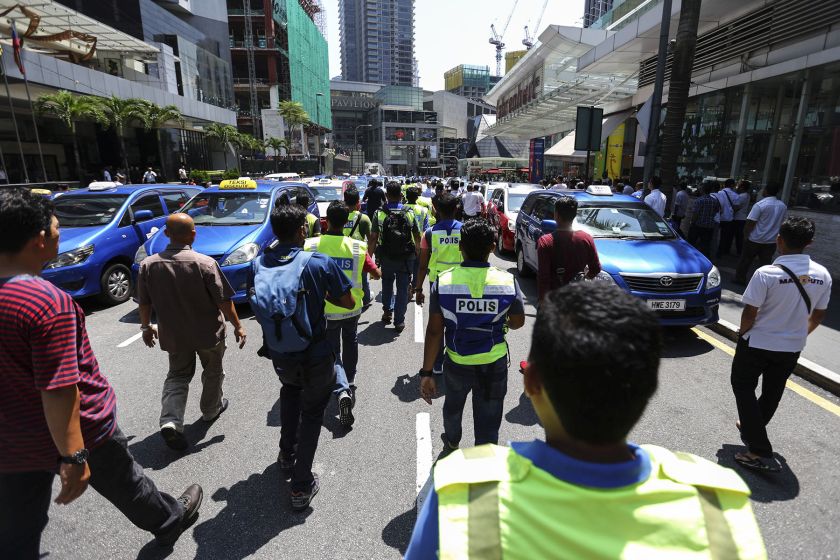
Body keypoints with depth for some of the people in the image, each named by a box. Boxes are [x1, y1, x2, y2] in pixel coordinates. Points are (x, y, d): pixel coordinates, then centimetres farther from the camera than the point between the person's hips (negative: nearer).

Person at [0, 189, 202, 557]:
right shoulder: (49, 303, -29)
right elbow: (58, 391, -28)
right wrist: (74, 457, -21)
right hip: (77, 433, -6)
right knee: (125, 485, 19)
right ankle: (169, 522, 45)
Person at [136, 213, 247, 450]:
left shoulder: (148, 265, -9)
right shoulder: (205, 263, -21)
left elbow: (144, 302, 1)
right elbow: (224, 301, -17)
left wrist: (146, 326, 17)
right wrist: (237, 326, -6)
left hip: (172, 334, 3)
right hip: (208, 333, -3)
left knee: (177, 375, 20)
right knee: (212, 371, 20)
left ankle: (170, 421, 3)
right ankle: (211, 409, 38)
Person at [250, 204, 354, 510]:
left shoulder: (259, 264, -5)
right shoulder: (320, 263, -17)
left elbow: (255, 302, 8)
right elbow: (348, 303, -8)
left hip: (278, 355, 4)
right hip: (315, 357, -4)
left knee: (290, 388, 35)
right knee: (312, 412, 17)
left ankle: (287, 453, 45)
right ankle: (301, 486, 22)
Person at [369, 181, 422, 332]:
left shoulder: (379, 213, -8)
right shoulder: (410, 213, -5)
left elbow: (373, 238, -10)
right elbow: (417, 237, 0)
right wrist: (418, 254, 15)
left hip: (386, 257, 0)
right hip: (406, 258, 0)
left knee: (387, 283, 26)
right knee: (403, 289, 9)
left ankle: (387, 311, 27)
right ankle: (399, 321, 12)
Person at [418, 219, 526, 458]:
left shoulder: (443, 281, -15)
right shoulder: (507, 281, -14)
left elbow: (434, 330, -14)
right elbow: (518, 322, 0)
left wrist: (427, 372, -7)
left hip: (457, 364, 2)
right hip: (494, 365, -1)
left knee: (453, 406, 31)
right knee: (488, 424, 14)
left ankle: (451, 445, 59)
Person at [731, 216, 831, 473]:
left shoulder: (766, 273, -23)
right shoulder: (822, 275, -5)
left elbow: (750, 313, -19)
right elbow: (818, 315, 5)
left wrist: (743, 332, 1)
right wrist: (800, 334, 21)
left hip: (757, 344, -5)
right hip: (792, 348, 6)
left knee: (744, 388, 9)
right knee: (772, 393, 23)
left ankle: (761, 451, 5)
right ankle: (752, 430, 43)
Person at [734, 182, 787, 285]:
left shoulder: (759, 205, -17)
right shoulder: (783, 206, 3)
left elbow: (750, 223, -17)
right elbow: (781, 223, 13)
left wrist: (746, 234, -3)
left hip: (755, 240, -5)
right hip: (772, 241, 5)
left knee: (746, 260, 11)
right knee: (765, 263, 10)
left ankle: (740, 279, 20)